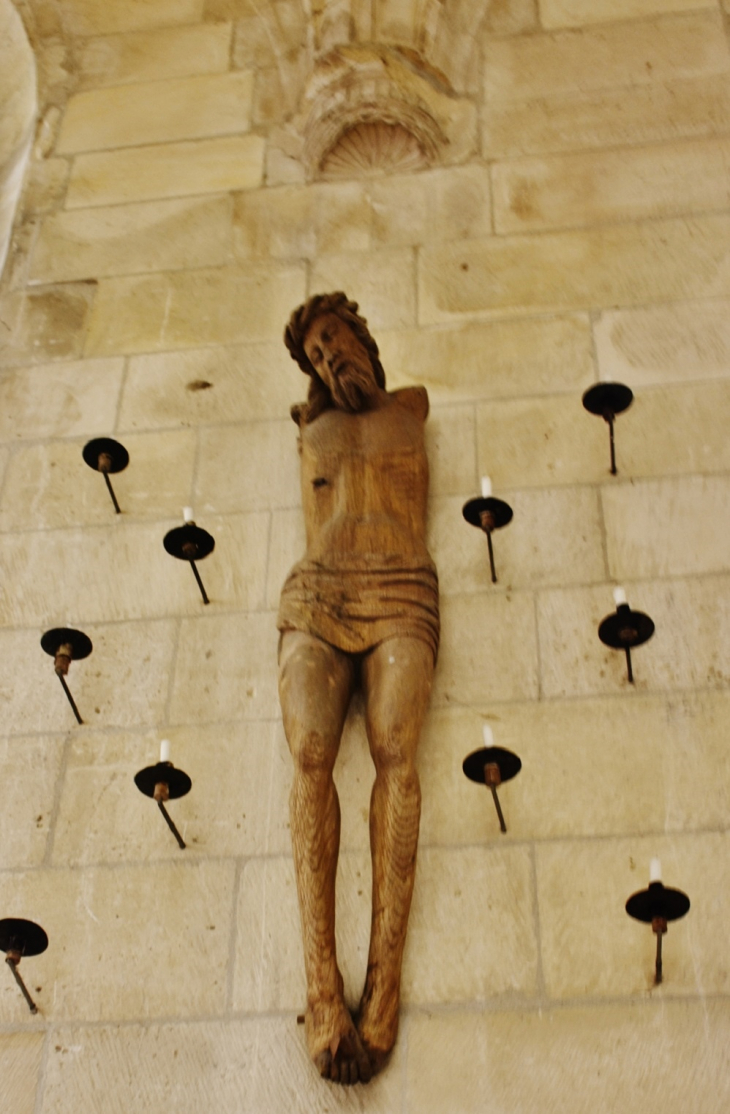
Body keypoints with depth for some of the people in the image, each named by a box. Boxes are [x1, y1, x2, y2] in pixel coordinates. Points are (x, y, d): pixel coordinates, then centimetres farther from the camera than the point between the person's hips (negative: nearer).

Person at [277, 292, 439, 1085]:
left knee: (394, 750, -27)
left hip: (400, 593, -1)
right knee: (310, 756, -25)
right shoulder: (308, 426, 29)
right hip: (315, 594, 1)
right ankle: (322, 985, -36)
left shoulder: (412, 405, 27)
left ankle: (385, 976, -37)